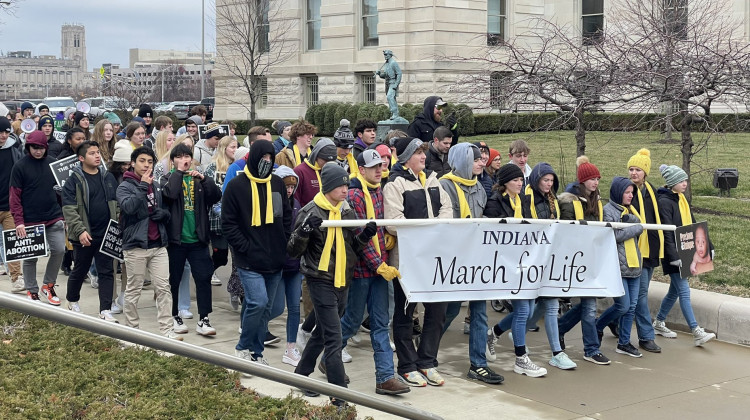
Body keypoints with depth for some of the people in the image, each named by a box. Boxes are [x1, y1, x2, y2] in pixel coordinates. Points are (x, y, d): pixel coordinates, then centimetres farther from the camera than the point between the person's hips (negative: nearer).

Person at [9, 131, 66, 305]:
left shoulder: (53, 163, 6)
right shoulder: (20, 166, -4)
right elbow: (15, 196, -6)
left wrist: (64, 215, 11)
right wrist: (18, 221, -13)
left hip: (54, 218, 3)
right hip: (30, 221, -3)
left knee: (59, 250, -5)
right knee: (30, 257, 5)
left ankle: (48, 285, 15)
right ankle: (31, 291, 20)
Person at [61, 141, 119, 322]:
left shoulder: (108, 178, 8)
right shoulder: (74, 180, -7)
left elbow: (117, 203, 14)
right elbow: (69, 209, -13)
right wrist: (80, 230, -22)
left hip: (106, 233, 4)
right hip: (85, 236, -3)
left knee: (106, 272, 1)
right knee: (80, 270, 12)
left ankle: (105, 310, 3)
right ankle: (72, 300, 35)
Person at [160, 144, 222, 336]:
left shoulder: (198, 179, 12)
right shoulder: (168, 178, 4)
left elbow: (216, 196, -2)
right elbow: (169, 193, -20)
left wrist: (204, 179, -12)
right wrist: (179, 171, -12)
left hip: (197, 239, 2)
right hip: (175, 239, -2)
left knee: (204, 278, -4)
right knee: (174, 279, 7)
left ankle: (203, 320, 1)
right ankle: (174, 317, 21)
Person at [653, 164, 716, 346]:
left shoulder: (681, 200, 13)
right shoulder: (664, 201, -14)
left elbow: (692, 225, 19)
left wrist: (707, 246, 15)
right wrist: (674, 256, -26)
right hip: (672, 254, -9)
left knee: (675, 290, 15)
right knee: (684, 290, -10)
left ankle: (658, 323, 29)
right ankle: (697, 333, -11)